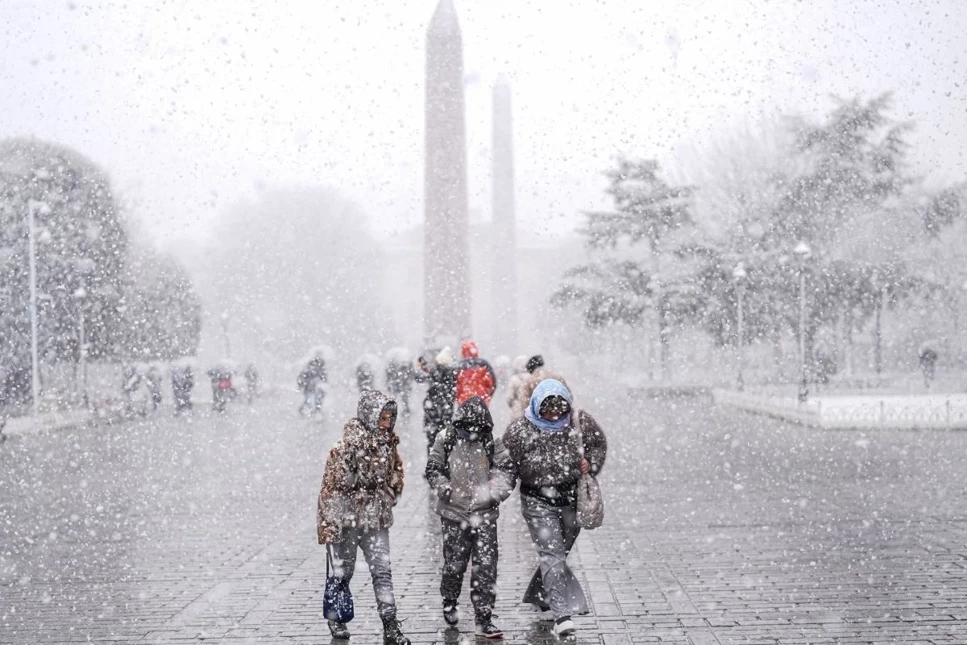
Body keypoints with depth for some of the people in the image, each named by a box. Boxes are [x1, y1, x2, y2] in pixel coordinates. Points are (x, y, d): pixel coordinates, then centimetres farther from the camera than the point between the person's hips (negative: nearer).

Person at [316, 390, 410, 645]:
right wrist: (328, 525, -17)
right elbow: (331, 487, -17)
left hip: (376, 520, 4)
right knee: (343, 571, 11)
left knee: (382, 571, -2)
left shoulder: (388, 445, 1)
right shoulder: (346, 447, -18)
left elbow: (396, 476, 18)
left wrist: (389, 501, 17)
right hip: (347, 520, -4)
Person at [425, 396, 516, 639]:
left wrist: (494, 491, -17)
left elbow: (506, 470, 1)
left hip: (485, 514, 1)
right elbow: (433, 470, 2)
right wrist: (448, 491, -13)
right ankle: (449, 604, 37)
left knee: (486, 566, -4)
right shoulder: (446, 440, -2)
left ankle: (483, 620, 2)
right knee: (454, 564, 9)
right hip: (454, 513, -1)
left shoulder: (492, 443, 1)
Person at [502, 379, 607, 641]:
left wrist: (591, 463, -7)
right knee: (552, 555, -13)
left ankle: (538, 596, 39)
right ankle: (562, 614, -17)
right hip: (538, 501, -3)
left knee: (558, 552, 16)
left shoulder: (580, 421, -5)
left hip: (572, 500, 3)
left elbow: (599, 444, 10)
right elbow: (506, 463, -2)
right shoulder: (519, 430, -11)